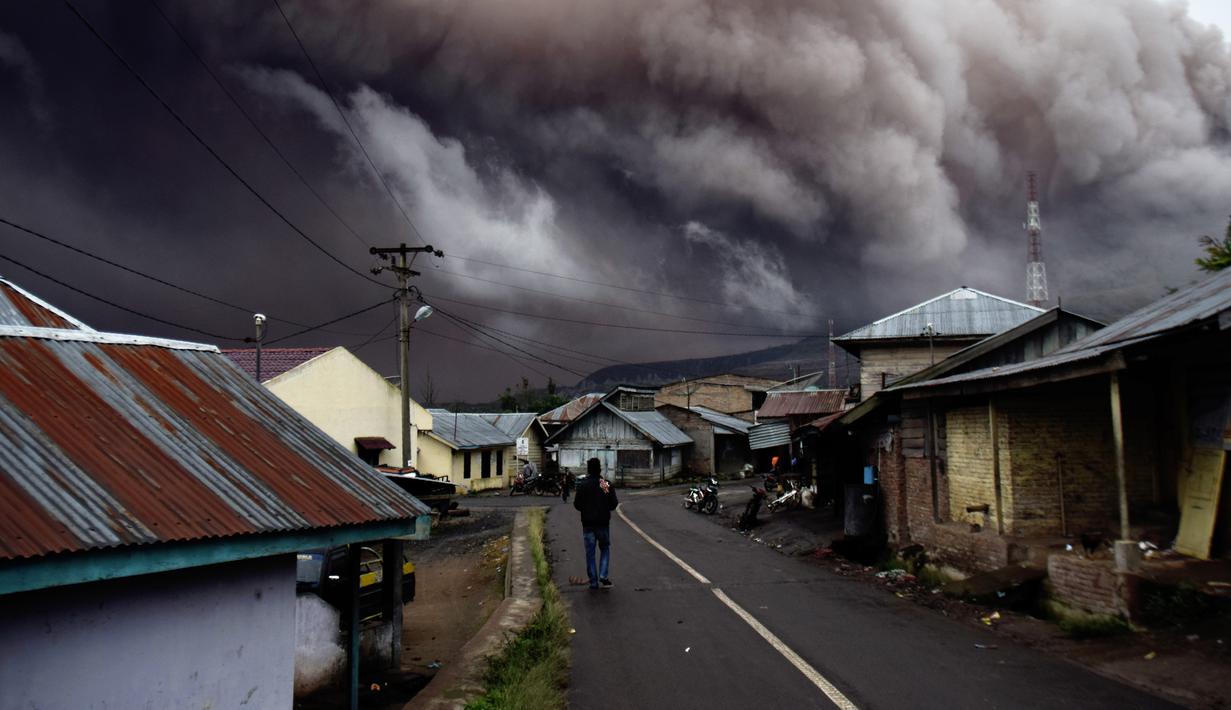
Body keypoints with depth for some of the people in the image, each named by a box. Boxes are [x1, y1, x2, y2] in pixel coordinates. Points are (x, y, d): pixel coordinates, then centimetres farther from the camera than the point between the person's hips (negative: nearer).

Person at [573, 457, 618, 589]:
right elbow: (613, 504, -3)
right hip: (603, 523, 1)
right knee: (605, 549, 16)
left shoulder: (582, 484, -7)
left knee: (590, 553, 6)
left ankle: (594, 582, 6)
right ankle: (603, 576, 0)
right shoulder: (607, 484, -4)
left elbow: (577, 504, -7)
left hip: (588, 524, -1)